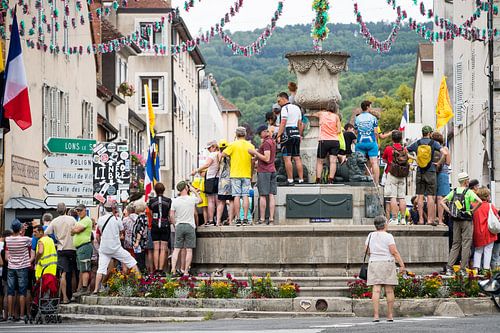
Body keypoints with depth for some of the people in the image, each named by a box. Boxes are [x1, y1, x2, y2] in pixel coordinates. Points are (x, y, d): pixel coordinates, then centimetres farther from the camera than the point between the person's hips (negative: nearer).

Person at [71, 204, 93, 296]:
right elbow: (72, 232, 21)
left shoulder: (87, 220, -7)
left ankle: (85, 289, -17)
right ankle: (82, 288, 14)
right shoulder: (79, 221, 24)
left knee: (84, 269, -13)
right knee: (81, 269, 11)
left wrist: (74, 229, 3)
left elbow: (77, 230, -17)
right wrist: (75, 229, 1)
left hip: (85, 246, -10)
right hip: (79, 247, 10)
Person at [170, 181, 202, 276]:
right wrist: (194, 191, 25)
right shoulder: (192, 199, -4)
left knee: (176, 249, 6)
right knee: (189, 250, 2)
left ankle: (173, 268, -4)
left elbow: (171, 216, 0)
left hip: (179, 226, 2)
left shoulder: (175, 201, 0)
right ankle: (186, 271, 0)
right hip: (190, 226, -2)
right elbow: (200, 200, 19)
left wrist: (175, 224, 14)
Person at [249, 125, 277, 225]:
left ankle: (262, 219, -7)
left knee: (262, 195, -6)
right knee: (271, 195, 4)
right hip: (272, 170, 8)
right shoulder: (272, 141, 16)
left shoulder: (266, 142, -12)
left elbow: (267, 159, -19)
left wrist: (255, 152, -15)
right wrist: (256, 156, 18)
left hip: (264, 171, -8)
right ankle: (271, 218, 1)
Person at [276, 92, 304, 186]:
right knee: (297, 158, 8)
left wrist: (278, 136, -16)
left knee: (287, 158, -7)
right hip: (296, 134, 8)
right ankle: (301, 179, 6)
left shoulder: (285, 108, -7)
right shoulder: (297, 108, 18)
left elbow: (283, 123, -15)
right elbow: (300, 123, 20)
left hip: (287, 134, -8)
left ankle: (290, 180, -12)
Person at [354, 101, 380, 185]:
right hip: (371, 142, -2)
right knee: (374, 162, -5)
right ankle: (376, 183, -10)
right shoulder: (373, 118, 1)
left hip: (360, 143, 2)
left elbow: (356, 131, 8)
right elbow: (375, 132, 0)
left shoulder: (357, 119, 7)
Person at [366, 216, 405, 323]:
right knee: (389, 290, 5)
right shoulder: (388, 236, -6)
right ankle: (390, 315, 9)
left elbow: (366, 251, 10)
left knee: (376, 290, -4)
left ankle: (376, 315, -13)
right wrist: (402, 265, -11)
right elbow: (394, 252, -12)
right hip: (387, 264, -3)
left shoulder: (371, 235, 6)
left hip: (374, 263, 3)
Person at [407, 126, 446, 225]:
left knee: (420, 196, 5)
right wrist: (439, 163, -5)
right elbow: (444, 153, -17)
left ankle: (421, 219, 3)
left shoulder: (416, 144, 4)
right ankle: (430, 219, -4)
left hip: (419, 172, 3)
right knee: (430, 196, -1)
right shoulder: (433, 143, -4)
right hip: (430, 172, -3)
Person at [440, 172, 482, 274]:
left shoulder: (454, 192, 6)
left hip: (456, 221, 5)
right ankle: (463, 268, 0)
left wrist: (450, 212, 4)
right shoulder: (468, 192, -9)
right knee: (466, 244, 1)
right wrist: (472, 210, -8)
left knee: (456, 244, 11)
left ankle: (449, 266, 3)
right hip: (467, 221, -5)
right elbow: (480, 202, -21)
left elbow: (442, 202, 5)